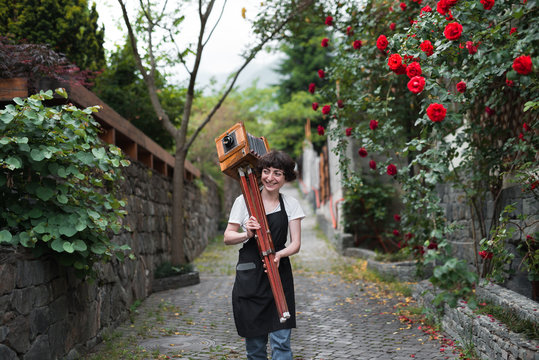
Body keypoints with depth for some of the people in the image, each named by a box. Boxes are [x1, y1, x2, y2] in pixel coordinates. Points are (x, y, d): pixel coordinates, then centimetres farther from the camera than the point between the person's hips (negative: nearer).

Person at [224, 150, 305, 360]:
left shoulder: (291, 205, 6)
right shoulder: (244, 201, 2)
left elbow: (296, 243, 1)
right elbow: (227, 237, 1)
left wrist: (279, 254, -21)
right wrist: (247, 235, -20)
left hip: (279, 276, 1)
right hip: (249, 278, 0)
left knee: (281, 341, -6)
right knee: (254, 343, 4)